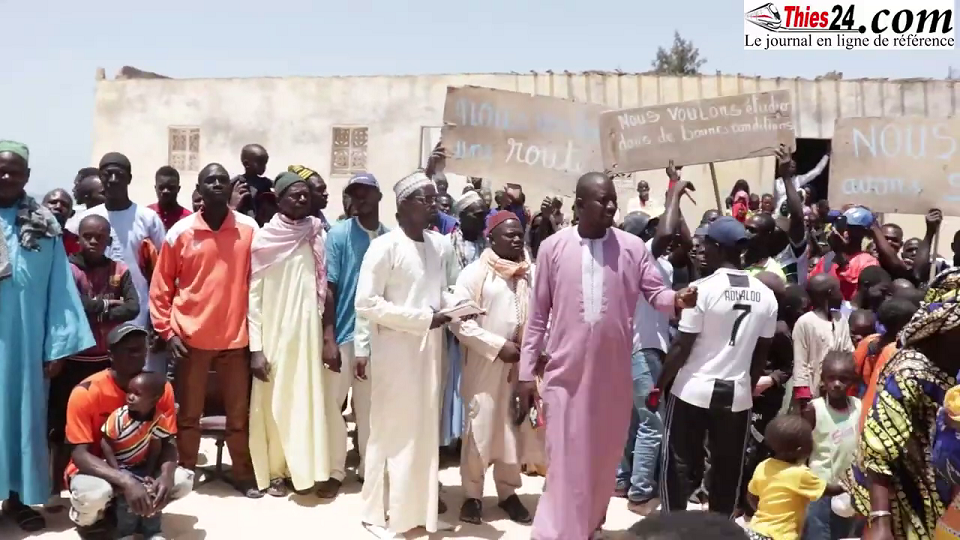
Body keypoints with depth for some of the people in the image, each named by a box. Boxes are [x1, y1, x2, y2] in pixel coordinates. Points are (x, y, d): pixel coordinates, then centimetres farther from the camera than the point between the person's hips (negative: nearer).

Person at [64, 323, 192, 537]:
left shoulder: (161, 387, -12)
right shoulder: (86, 392, -23)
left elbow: (167, 442, -9)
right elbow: (80, 454, -25)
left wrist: (167, 474, -32)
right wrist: (125, 481, -39)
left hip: (139, 467, 4)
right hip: (95, 469, -3)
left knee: (183, 480, -22)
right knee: (94, 494, -37)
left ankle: (135, 512, 6)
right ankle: (88, 519, 1)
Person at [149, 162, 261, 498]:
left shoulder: (249, 230, 0)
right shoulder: (180, 231, -1)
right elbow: (161, 286, 4)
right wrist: (167, 331, -3)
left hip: (236, 337, 0)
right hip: (190, 337, 0)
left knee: (239, 414, 10)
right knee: (188, 414, 11)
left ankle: (244, 475, 23)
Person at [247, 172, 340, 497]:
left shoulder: (318, 238, 4)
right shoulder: (264, 239, -3)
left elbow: (326, 292, 5)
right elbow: (253, 296, -4)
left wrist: (329, 339, 2)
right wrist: (256, 347, -9)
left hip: (309, 335, 2)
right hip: (274, 336, -2)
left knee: (307, 401, 6)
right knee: (274, 404, 5)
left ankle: (302, 468, 20)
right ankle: (274, 471, 19)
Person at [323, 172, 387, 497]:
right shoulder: (339, 234, -4)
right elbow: (328, 287, -4)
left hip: (378, 335, 2)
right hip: (344, 332, -2)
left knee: (370, 406, 12)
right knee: (332, 402, 4)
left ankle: (368, 467, 26)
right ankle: (335, 471, 18)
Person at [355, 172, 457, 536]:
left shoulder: (440, 245, 6)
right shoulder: (385, 246, -12)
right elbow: (366, 304, -15)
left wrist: (454, 305, -4)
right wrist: (422, 318, -18)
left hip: (430, 349, 6)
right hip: (397, 351, -6)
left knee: (425, 428, 12)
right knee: (393, 429, 4)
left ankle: (417, 505, 28)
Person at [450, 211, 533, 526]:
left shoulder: (531, 274, 6)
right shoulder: (475, 273, -4)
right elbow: (458, 321, -10)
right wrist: (498, 346, -14)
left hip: (521, 365, 3)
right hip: (485, 365, -3)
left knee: (513, 429, 10)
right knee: (479, 429, 4)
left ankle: (508, 492, 25)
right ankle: (472, 495, 18)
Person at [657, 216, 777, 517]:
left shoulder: (703, 288, -13)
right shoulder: (766, 295, 1)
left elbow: (682, 347, -13)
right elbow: (762, 351, 7)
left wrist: (660, 385, -3)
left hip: (693, 390, -4)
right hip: (737, 393, 4)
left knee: (679, 463, 8)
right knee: (728, 467, 14)